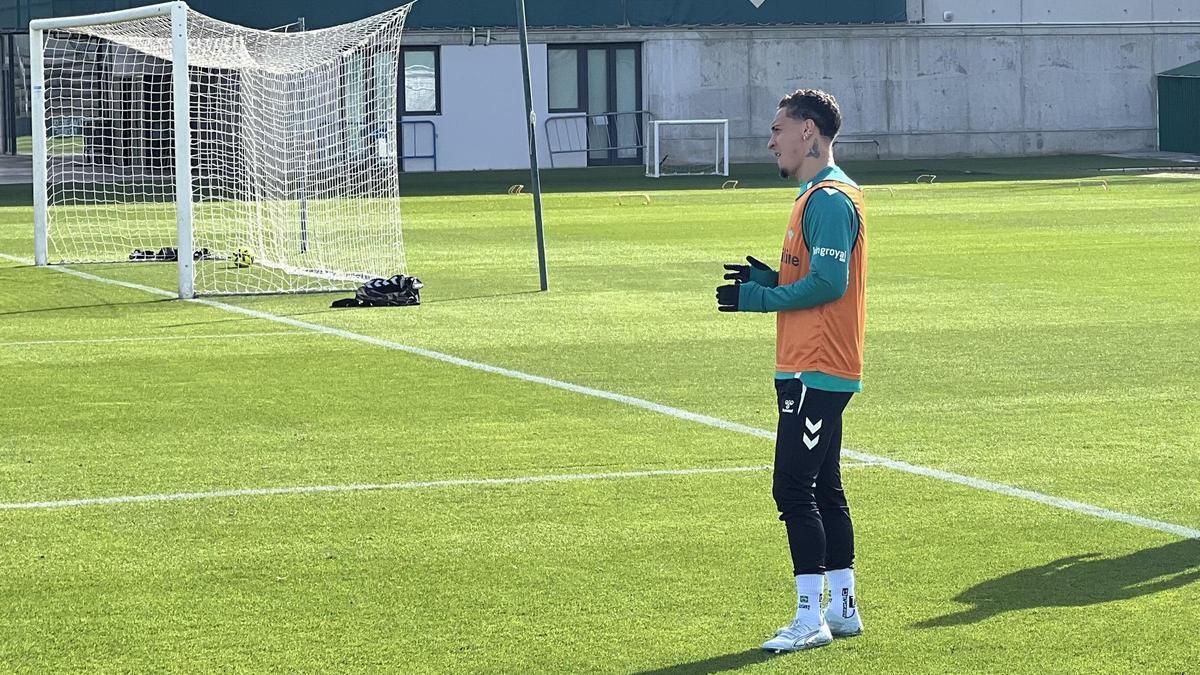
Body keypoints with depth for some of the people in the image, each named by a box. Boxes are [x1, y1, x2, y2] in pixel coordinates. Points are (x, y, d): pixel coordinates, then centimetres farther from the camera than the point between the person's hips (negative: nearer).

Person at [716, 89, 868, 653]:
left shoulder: (829, 199, -16)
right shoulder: (819, 195, 17)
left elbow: (829, 283, -23)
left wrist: (757, 298, -15)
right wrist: (766, 277, 6)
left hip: (815, 372, -11)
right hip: (812, 368, 11)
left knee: (793, 490, -10)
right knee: (823, 489, 14)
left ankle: (810, 619, -8)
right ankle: (842, 607, 20)